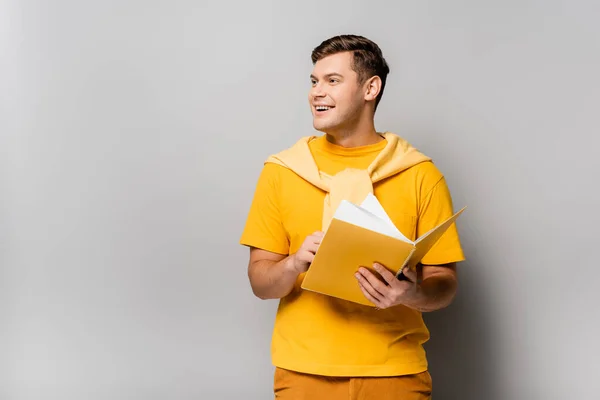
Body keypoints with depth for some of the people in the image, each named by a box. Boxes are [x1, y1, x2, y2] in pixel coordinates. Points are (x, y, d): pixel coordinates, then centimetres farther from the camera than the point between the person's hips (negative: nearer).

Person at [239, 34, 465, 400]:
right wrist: (294, 264, -18)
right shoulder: (281, 172, 2)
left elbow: (444, 283, 0)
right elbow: (261, 281, 3)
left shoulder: (421, 175, -1)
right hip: (304, 370, 1)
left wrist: (413, 295, -21)